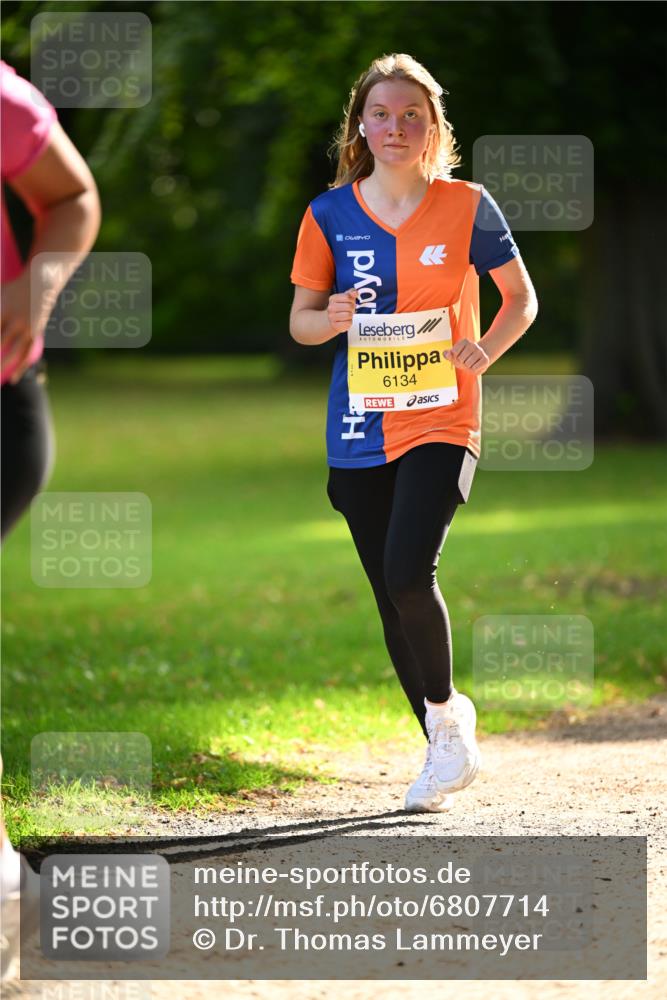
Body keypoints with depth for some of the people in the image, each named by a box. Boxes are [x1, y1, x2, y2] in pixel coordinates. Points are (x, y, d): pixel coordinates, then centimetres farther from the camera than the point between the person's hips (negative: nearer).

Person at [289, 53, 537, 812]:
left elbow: (522, 299, 7)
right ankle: (447, 749, 23)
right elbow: (300, 321, 7)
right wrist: (332, 318, -16)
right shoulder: (330, 215, 2)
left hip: (440, 423, -3)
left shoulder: (467, 207, -3)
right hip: (359, 431, 3)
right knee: (390, 597, 6)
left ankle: (446, 707, 3)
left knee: (409, 573, -22)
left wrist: (486, 350, -12)